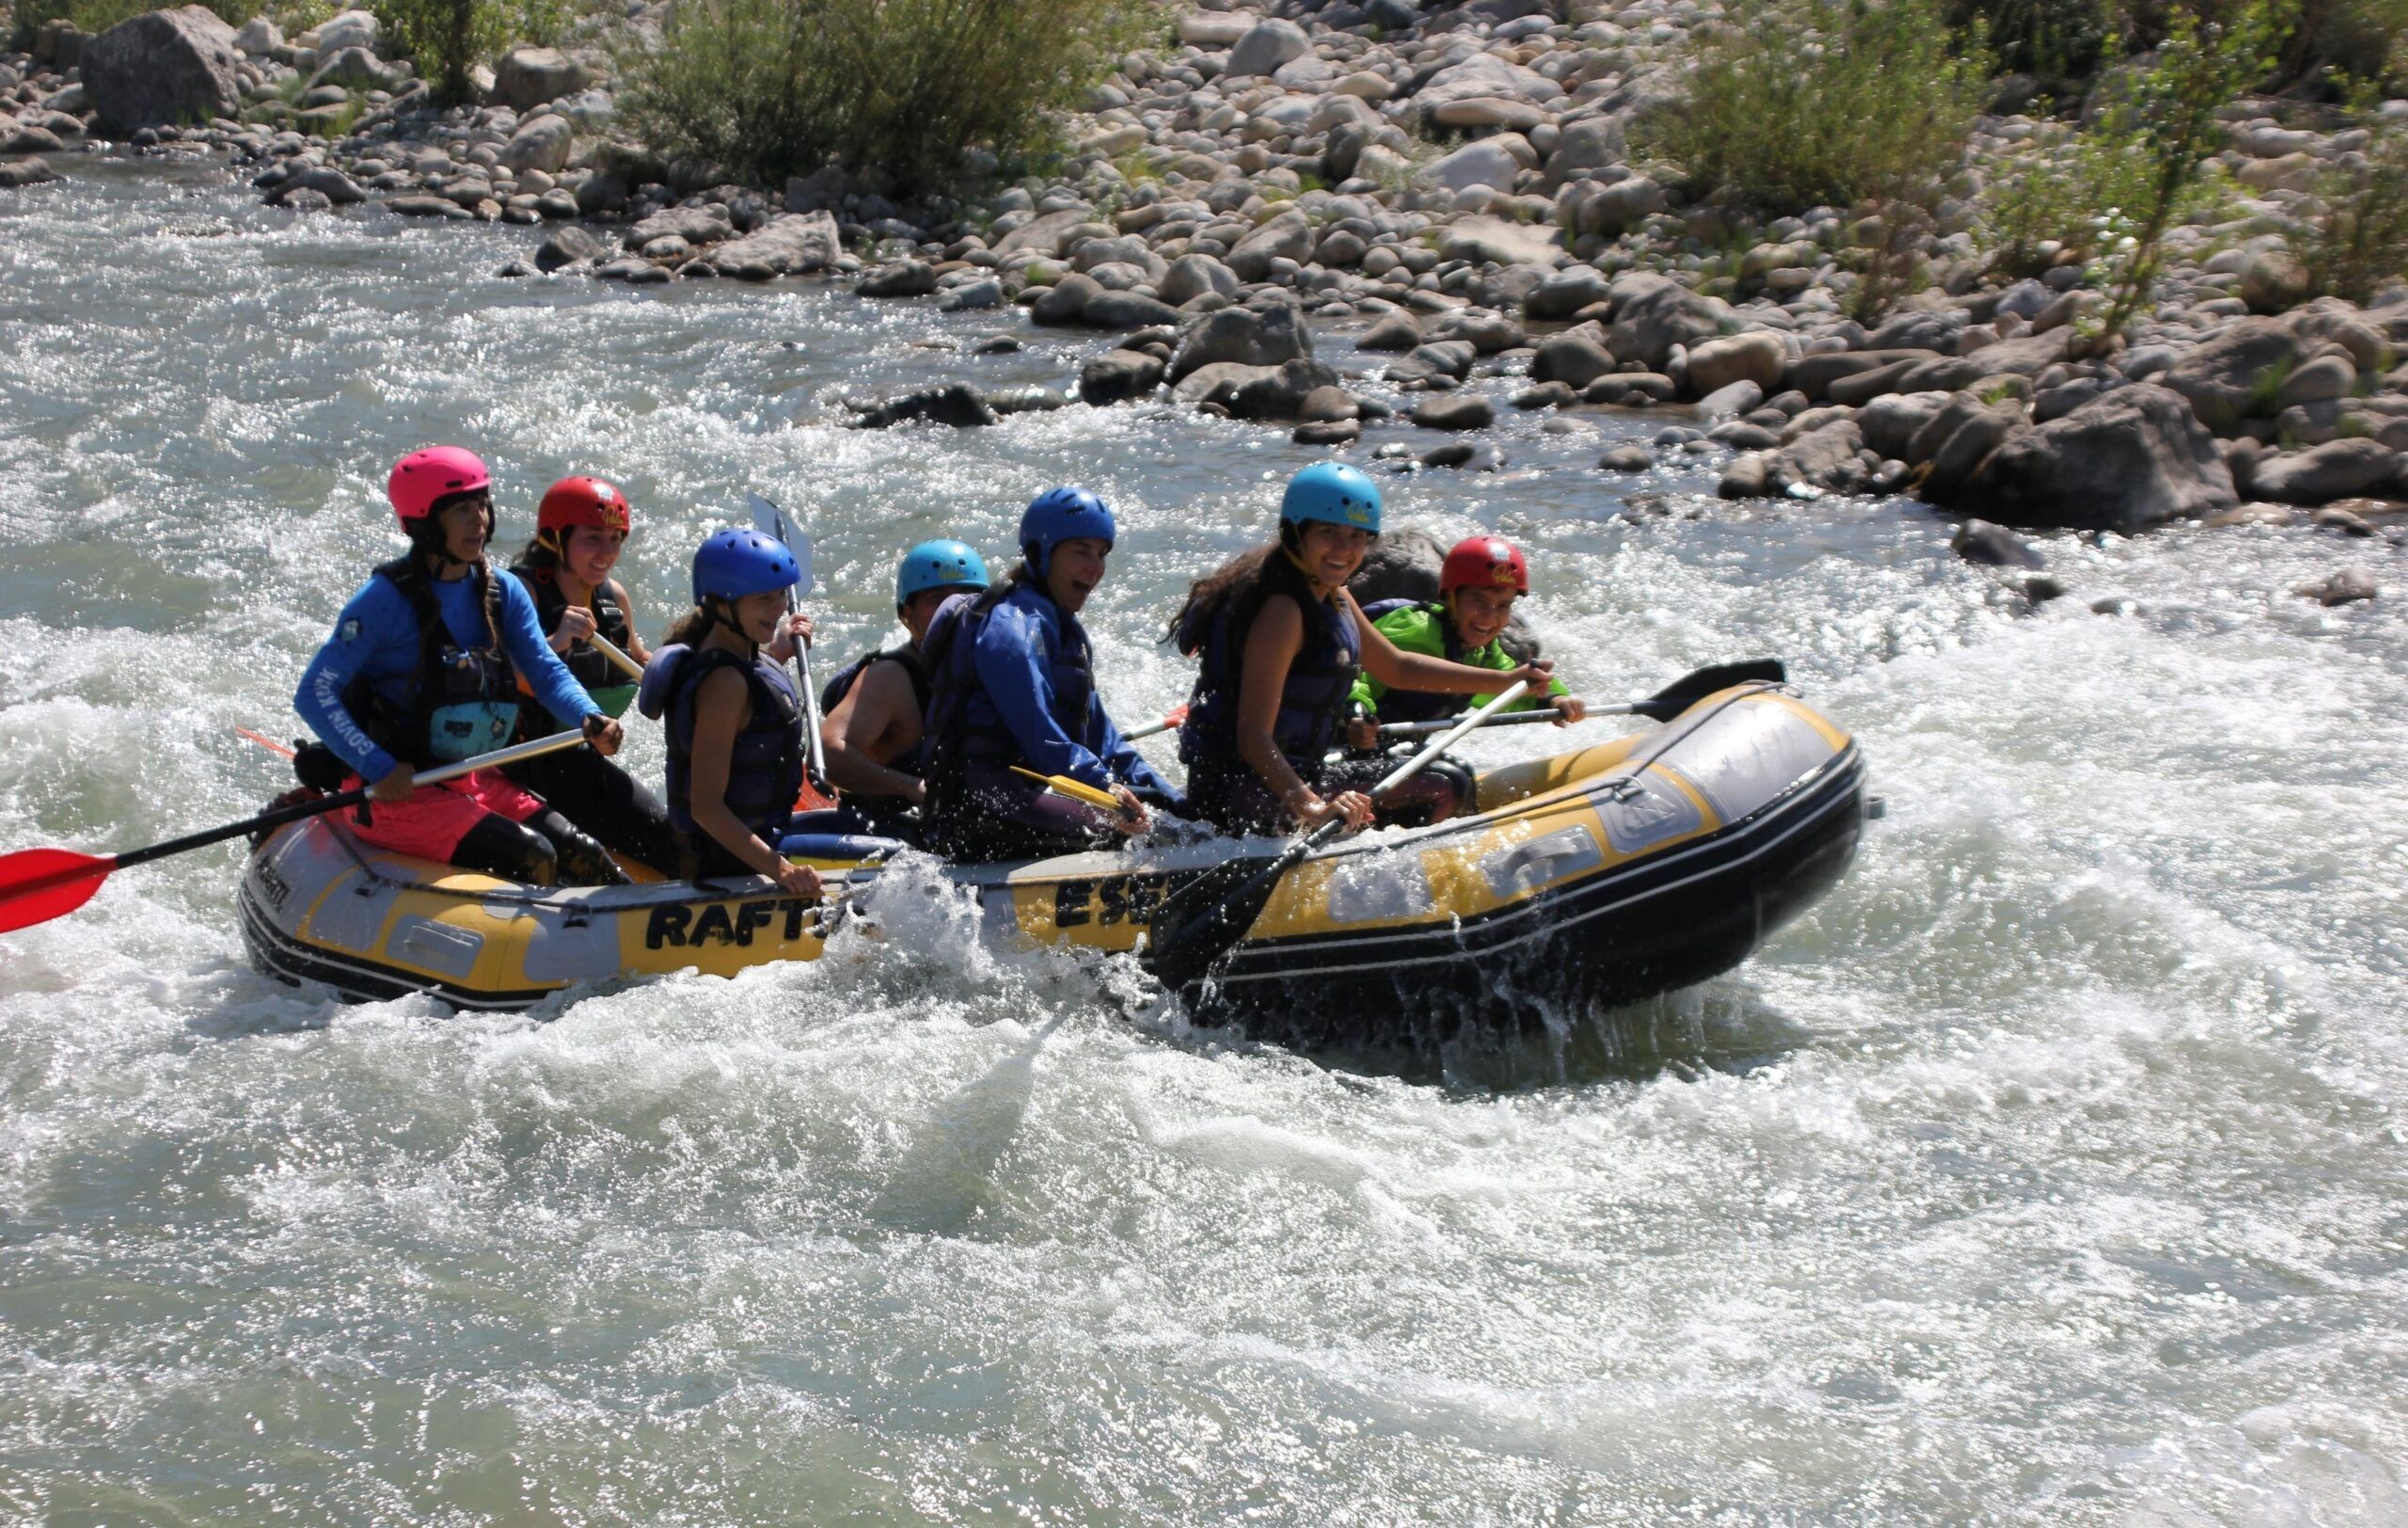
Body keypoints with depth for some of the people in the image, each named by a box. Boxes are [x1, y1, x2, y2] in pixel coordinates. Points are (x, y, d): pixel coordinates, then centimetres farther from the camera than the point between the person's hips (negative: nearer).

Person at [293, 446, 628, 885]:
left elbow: (546, 672, 0)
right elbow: (313, 695, -16)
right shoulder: (387, 599, -14)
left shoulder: (503, 593, 6)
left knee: (581, 857, -8)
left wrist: (590, 720, -22)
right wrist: (378, 769, -25)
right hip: (394, 794, -6)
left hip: (477, 783, 7)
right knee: (530, 858, -22)